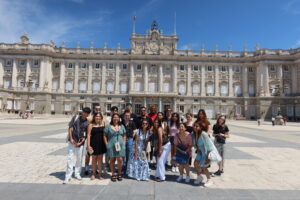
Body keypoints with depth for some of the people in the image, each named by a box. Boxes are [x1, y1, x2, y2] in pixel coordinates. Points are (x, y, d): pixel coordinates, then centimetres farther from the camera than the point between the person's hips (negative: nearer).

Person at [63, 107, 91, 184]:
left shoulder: (87, 123, 0)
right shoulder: (75, 117, 1)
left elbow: (86, 134, 1)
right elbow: (70, 128, 1)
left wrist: (81, 142, -10)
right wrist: (71, 138, -6)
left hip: (80, 143, 1)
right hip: (72, 141, -1)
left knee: (79, 159, 10)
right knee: (70, 158, -3)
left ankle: (77, 173, 28)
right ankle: (68, 176, 6)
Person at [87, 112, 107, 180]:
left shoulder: (103, 123, 2)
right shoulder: (91, 125, -4)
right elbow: (88, 135, -5)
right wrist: (88, 145, -10)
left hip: (101, 143, 1)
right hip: (94, 143, -1)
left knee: (100, 159, 9)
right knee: (94, 159, 12)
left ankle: (100, 174, 20)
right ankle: (93, 174, 28)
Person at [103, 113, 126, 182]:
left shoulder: (122, 126, 11)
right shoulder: (108, 126, 3)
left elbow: (124, 136, 15)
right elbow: (105, 136, 3)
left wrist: (123, 143, 6)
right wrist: (106, 144, -4)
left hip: (120, 145, 2)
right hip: (111, 146, -1)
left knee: (120, 160, -1)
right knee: (112, 160, 6)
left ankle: (119, 174, 19)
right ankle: (113, 175, 21)